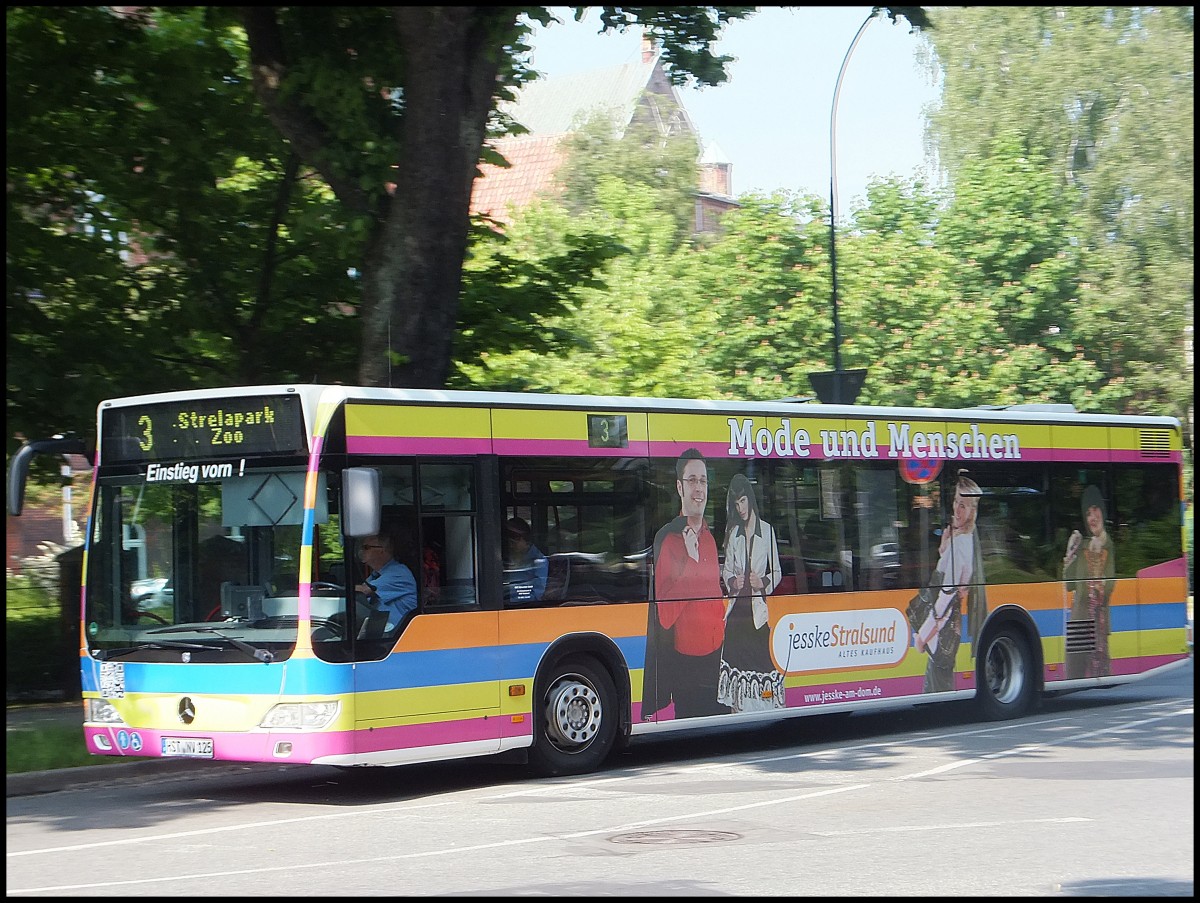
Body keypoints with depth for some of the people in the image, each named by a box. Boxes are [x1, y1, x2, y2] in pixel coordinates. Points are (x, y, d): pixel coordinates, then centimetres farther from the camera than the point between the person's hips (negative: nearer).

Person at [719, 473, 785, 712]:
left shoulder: (767, 531, 2)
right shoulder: (733, 533, 12)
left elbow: (777, 572, 6)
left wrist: (763, 583, -12)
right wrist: (732, 582, -5)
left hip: (757, 611, -3)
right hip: (736, 609, 3)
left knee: (760, 661, -6)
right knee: (733, 659, 1)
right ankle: (736, 708, 7)